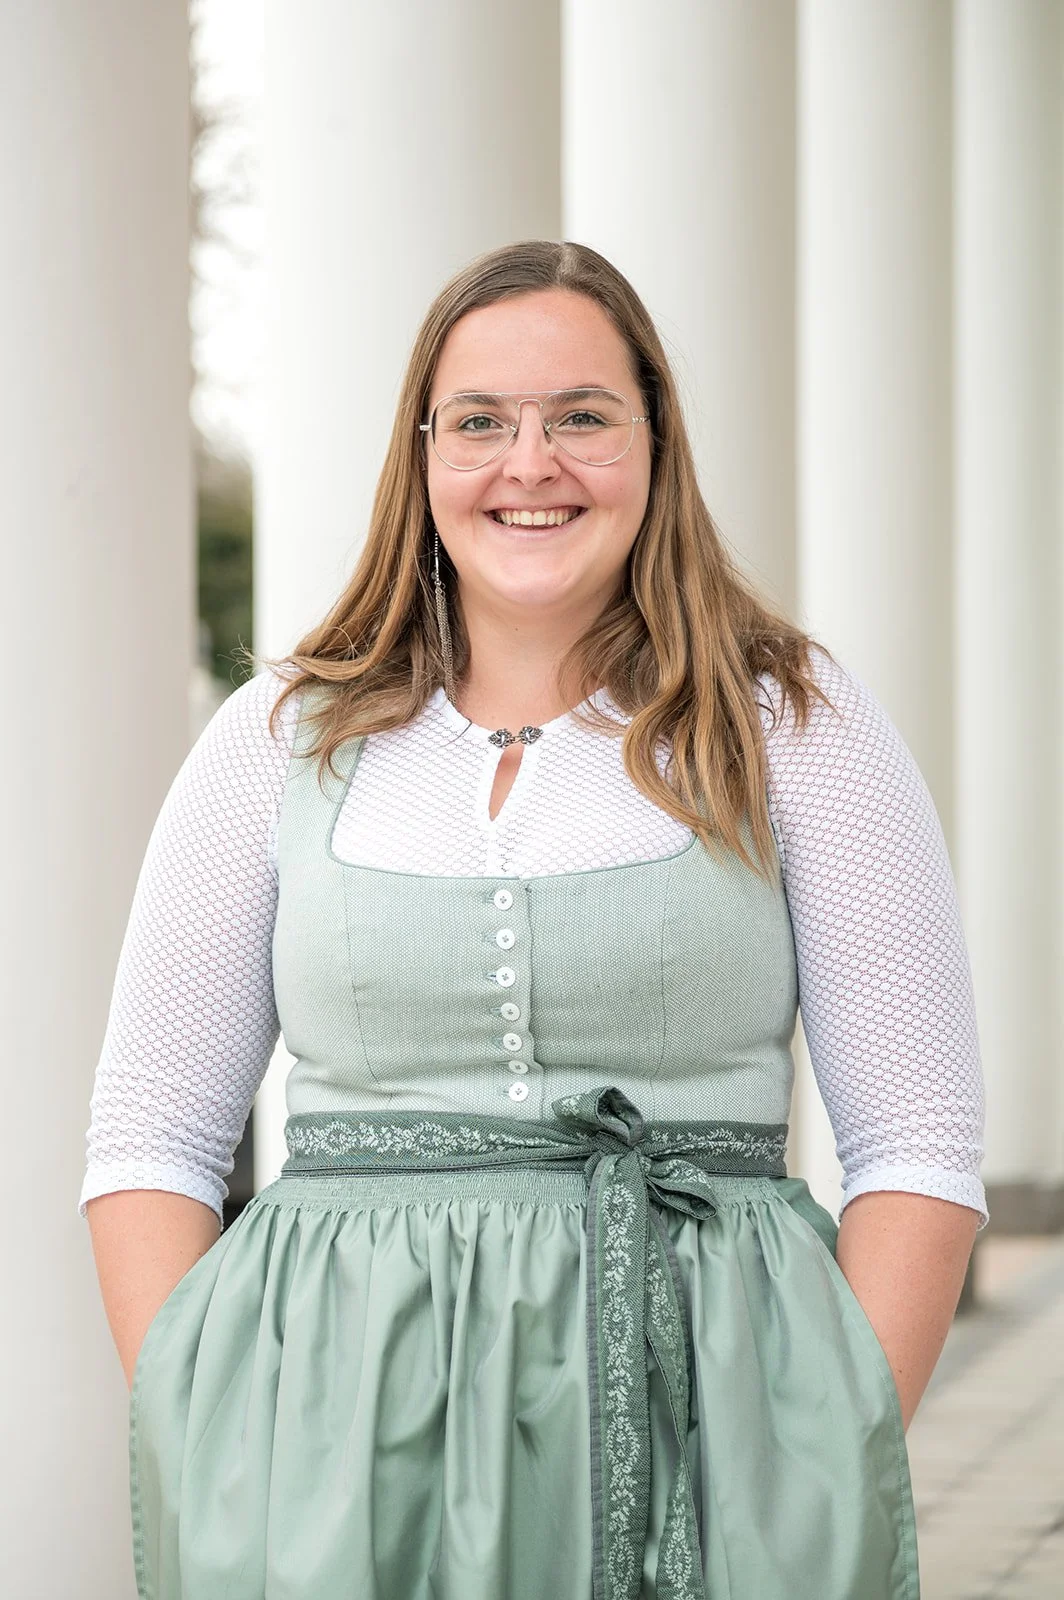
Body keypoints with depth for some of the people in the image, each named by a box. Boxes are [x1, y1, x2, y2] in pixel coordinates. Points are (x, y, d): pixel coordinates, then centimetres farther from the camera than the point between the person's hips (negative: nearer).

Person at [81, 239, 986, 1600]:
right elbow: (151, 1142, 8)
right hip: (344, 1441, 1)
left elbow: (916, 1152, 1)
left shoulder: (794, 728, 5)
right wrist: (205, 1454, -5)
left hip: (695, 1410, -1)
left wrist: (828, 1479, -11)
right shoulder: (281, 741, 8)